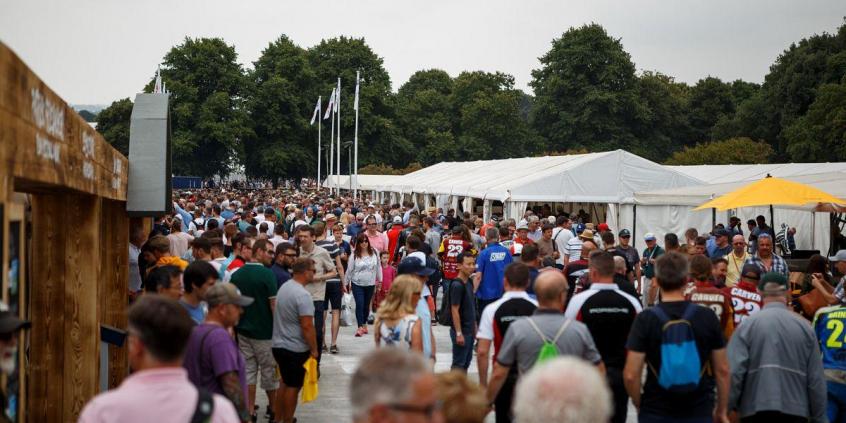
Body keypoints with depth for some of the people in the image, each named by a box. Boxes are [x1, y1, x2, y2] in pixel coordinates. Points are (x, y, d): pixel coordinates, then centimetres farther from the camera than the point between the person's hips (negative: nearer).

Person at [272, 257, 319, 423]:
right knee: (293, 386, 3)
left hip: (279, 345, 9)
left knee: (286, 383, 20)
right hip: (296, 349, -8)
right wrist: (314, 349, -13)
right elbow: (307, 326, -24)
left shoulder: (284, 287, 5)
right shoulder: (303, 295, -22)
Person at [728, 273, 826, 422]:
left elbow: (733, 372, -9)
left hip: (755, 410, -1)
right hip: (795, 411, 1)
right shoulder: (804, 326, 3)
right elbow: (816, 380, 4)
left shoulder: (747, 325, -3)